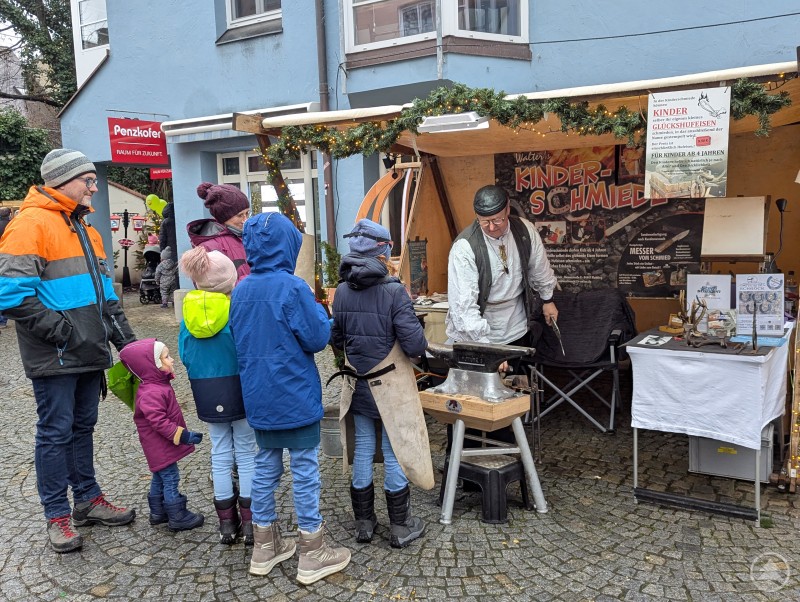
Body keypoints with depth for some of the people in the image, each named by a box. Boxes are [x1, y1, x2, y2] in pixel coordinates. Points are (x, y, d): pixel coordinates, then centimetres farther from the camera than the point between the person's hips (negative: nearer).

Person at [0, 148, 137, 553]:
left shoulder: (84, 229, 16)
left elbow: (104, 290, 21)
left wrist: (124, 335, 12)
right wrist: (61, 331, -21)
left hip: (89, 353, 8)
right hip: (55, 358, -8)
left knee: (83, 426, 17)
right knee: (56, 432, 3)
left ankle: (88, 499, 30)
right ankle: (58, 515, 17)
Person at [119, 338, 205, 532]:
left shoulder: (159, 385, 7)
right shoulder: (151, 393, -27)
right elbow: (159, 421, -30)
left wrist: (182, 434, 19)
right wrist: (182, 435, -28)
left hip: (159, 446, 11)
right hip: (161, 446, -11)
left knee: (159, 478, 20)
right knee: (170, 479, -1)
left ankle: (157, 512, 33)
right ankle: (177, 517, 8)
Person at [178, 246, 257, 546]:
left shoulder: (189, 309, -1)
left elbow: (184, 353, 4)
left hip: (207, 393, 4)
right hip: (238, 388, -4)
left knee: (220, 454, 13)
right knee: (246, 453, 7)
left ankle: (227, 522, 20)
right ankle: (250, 521, 12)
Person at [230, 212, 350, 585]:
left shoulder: (240, 291, 4)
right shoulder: (292, 287, -17)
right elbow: (318, 339, -13)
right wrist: (320, 313, 4)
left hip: (258, 397, 6)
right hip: (295, 396, -6)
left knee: (266, 467, 16)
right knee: (304, 471, 4)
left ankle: (265, 548, 27)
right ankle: (312, 556, 14)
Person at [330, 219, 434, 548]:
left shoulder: (342, 292, -4)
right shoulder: (394, 291, -19)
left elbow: (336, 339, 4)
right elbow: (414, 344, -22)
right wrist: (420, 344, 0)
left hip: (358, 385, 4)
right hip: (391, 386, -4)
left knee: (363, 450, 15)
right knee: (394, 451, 8)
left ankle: (363, 522, 26)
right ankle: (401, 527, 20)